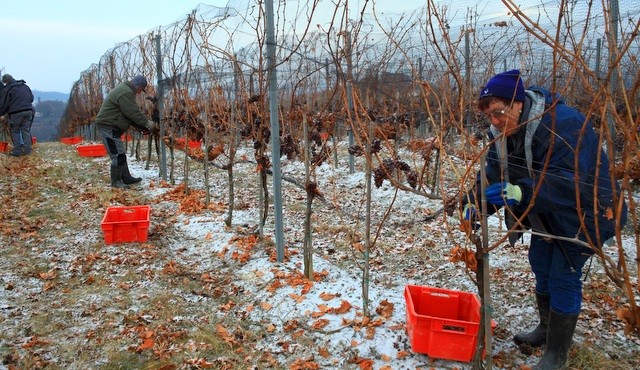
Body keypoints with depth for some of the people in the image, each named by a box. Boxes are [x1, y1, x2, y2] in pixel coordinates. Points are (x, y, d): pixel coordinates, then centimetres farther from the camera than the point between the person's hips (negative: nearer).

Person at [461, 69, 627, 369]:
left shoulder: (563, 124, -34)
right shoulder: (501, 131, -8)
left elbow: (569, 182, -42)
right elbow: (493, 175, -8)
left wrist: (519, 193, -52)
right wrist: (474, 203, -25)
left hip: (584, 211, -8)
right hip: (548, 213, 8)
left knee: (563, 276, -6)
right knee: (541, 266, 16)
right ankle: (548, 328, 39)